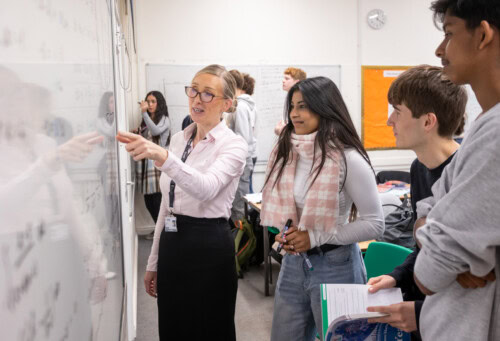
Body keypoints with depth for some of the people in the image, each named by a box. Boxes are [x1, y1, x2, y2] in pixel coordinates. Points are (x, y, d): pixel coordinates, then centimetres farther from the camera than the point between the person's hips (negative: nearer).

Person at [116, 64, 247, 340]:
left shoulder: (233, 144, -11)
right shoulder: (178, 140, 10)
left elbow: (206, 188, -32)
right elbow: (166, 204, 13)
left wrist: (163, 157, -48)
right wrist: (154, 261, 14)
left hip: (209, 247, -6)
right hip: (172, 244, 7)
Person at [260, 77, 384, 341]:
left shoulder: (347, 158, -18)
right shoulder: (286, 151, 1)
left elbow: (375, 224, -16)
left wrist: (316, 237, -20)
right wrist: (284, 235, -4)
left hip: (334, 265, -6)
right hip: (292, 262, 6)